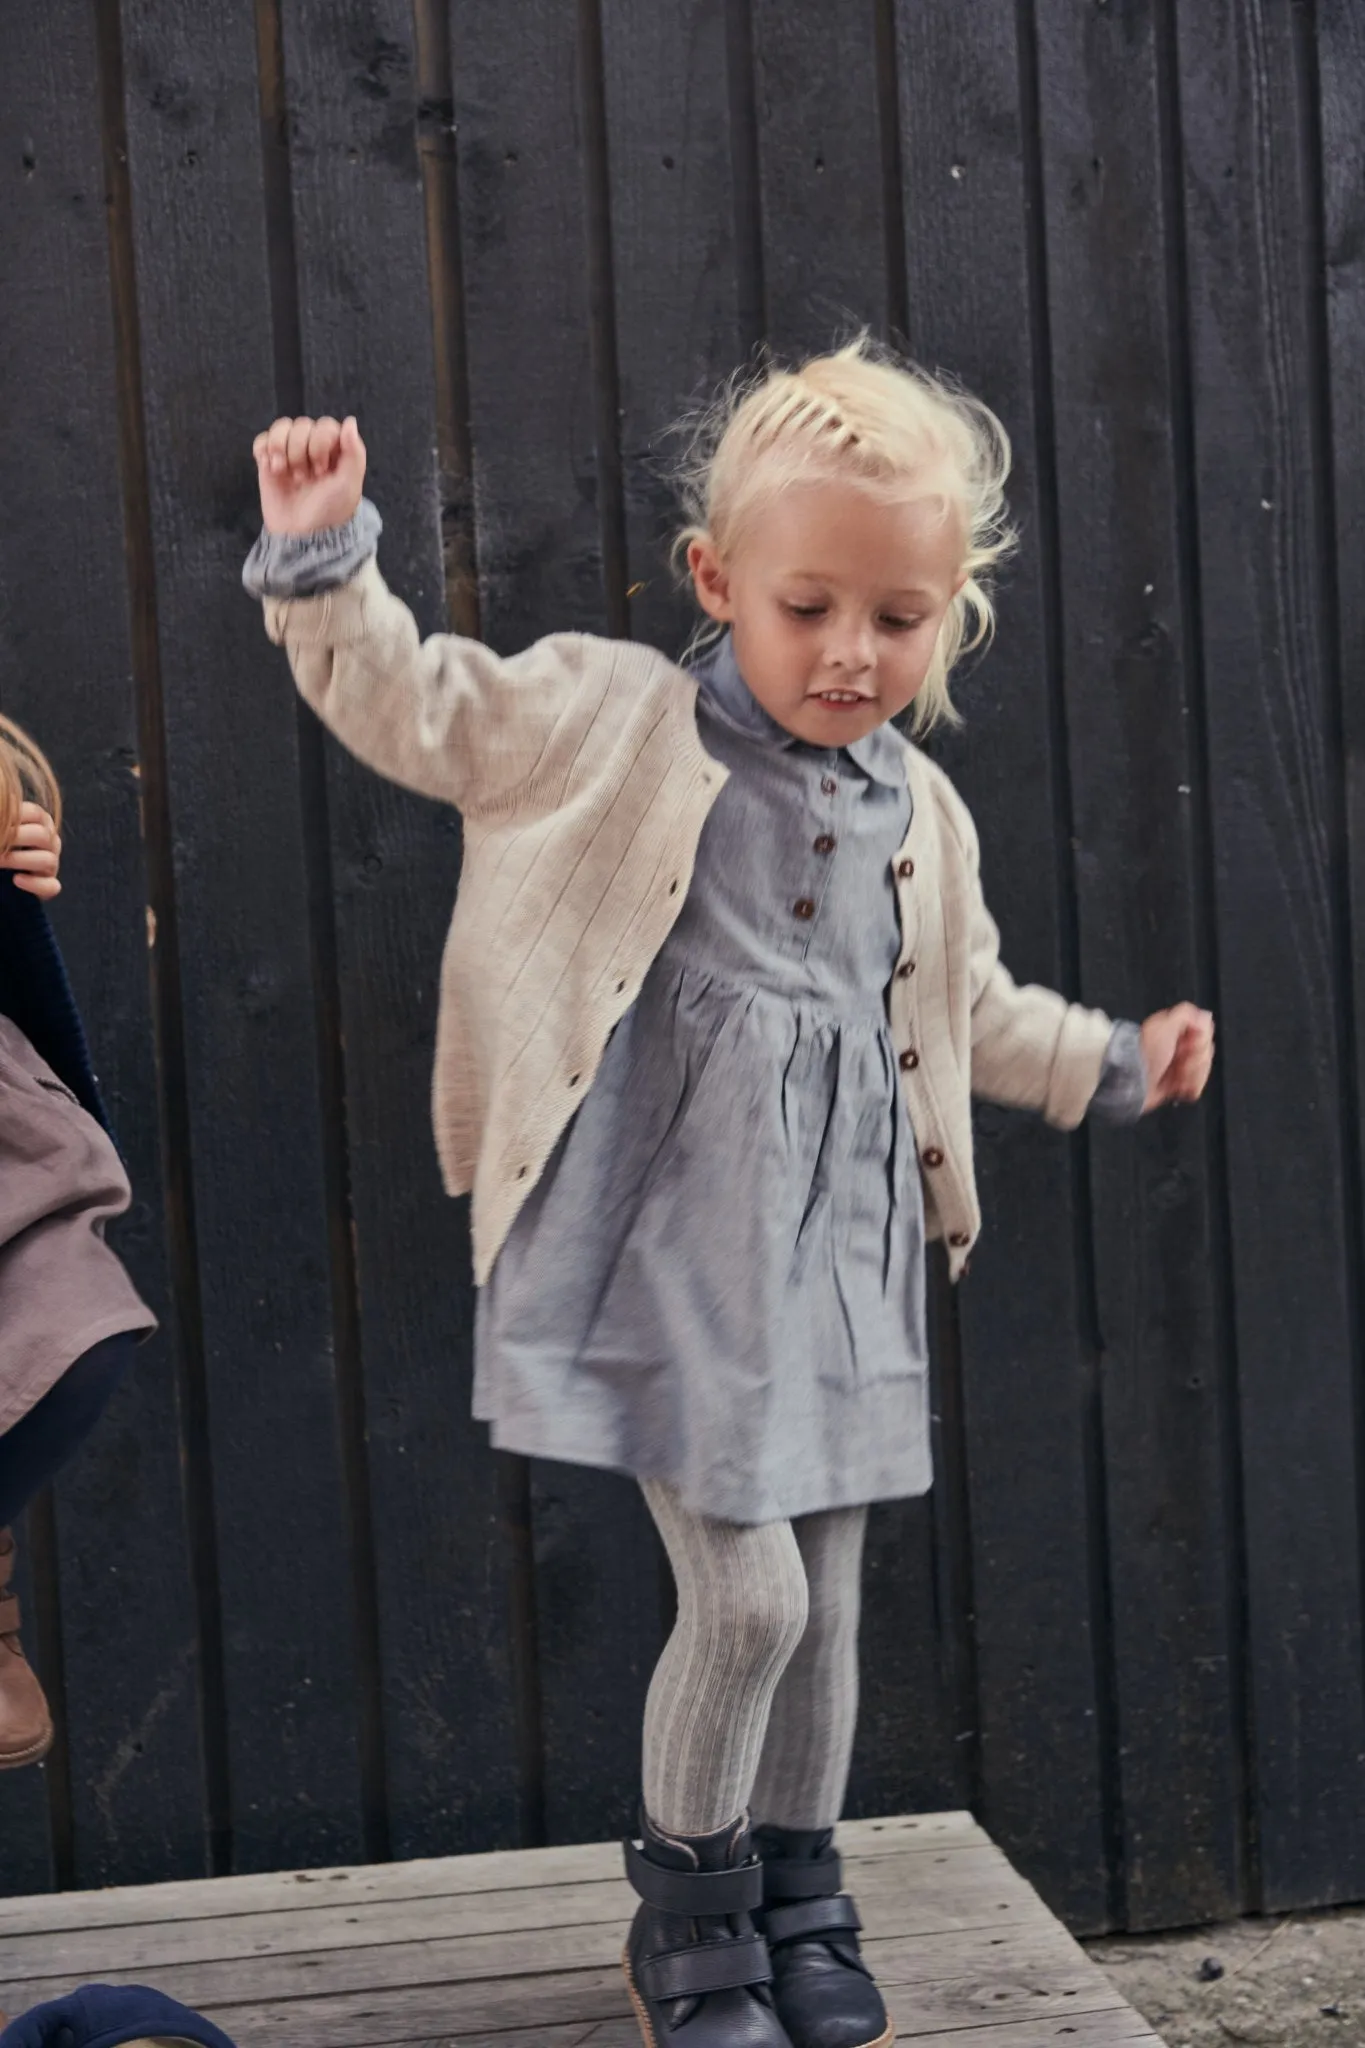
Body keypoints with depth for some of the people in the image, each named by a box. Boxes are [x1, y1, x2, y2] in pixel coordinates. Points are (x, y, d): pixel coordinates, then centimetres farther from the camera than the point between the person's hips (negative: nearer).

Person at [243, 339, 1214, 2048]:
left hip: (839, 1253, 5)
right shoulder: (611, 718, -3)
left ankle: (800, 1910, 32)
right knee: (745, 1593, -9)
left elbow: (968, 1010, 26)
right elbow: (417, 708, -4)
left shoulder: (921, 815, 11)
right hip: (673, 1246, -5)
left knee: (825, 1601, 11)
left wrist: (1116, 1062, 24)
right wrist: (321, 564, -15)